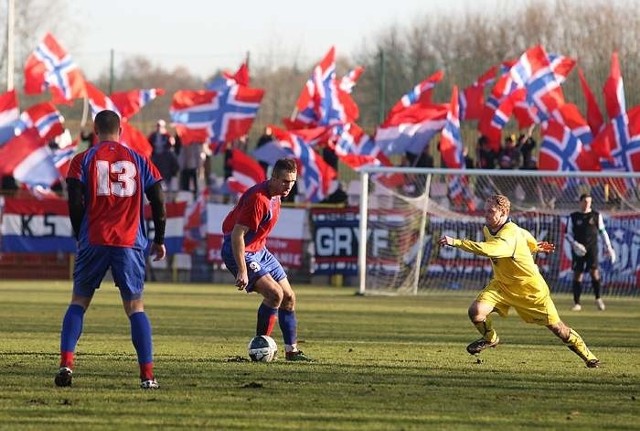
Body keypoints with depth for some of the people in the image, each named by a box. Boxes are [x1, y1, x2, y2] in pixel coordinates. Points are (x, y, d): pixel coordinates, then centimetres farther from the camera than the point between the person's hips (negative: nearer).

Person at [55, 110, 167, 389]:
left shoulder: (84, 160, 3)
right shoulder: (139, 161, 8)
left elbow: (75, 204, -4)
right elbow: (158, 202, 6)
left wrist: (80, 236, 10)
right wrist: (159, 240, 16)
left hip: (94, 241, -1)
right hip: (130, 244, 1)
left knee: (78, 302, 10)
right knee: (135, 307, 5)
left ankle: (66, 363, -6)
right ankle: (147, 374, -3)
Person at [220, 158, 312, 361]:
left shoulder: (276, 196, 4)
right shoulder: (258, 198, -27)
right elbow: (237, 234, -29)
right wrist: (242, 271, -30)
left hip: (259, 250, 10)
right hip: (239, 252, -10)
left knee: (289, 298, 9)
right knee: (274, 293, -22)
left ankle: (291, 350, 18)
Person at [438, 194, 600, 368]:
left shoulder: (511, 234, -32)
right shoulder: (488, 229, -5)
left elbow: (487, 249, -52)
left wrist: (456, 242, -53)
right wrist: (534, 246, 34)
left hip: (531, 288, -6)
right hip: (502, 285, 6)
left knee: (555, 326, 2)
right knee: (476, 311, -17)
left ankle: (587, 355, 23)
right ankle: (490, 338, 14)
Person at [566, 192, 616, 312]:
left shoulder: (596, 216, 8)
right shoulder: (573, 217, 7)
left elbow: (603, 231, 13)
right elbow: (568, 234, 9)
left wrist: (609, 247, 7)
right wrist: (574, 243, -11)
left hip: (592, 248, -1)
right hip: (578, 249, 1)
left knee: (594, 271, -17)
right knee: (577, 275, -1)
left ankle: (598, 298, 0)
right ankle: (577, 303, 5)